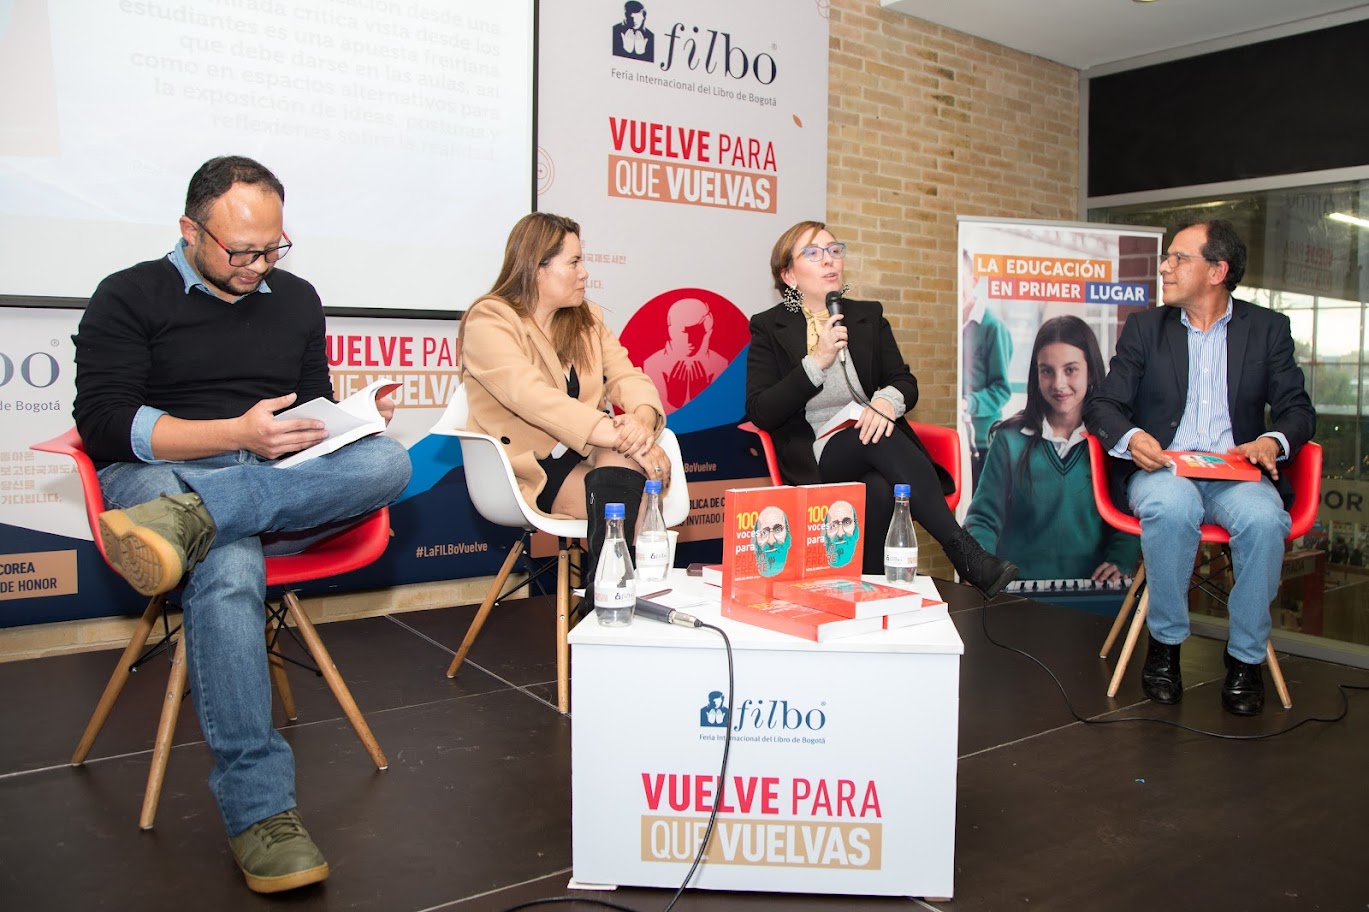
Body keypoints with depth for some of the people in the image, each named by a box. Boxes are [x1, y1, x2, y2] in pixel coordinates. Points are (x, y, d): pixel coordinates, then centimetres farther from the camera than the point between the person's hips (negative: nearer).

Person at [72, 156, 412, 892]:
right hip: (156, 477, -4)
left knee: (386, 460, -28)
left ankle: (187, 519, -42)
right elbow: (103, 425, -5)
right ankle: (260, 810, -36)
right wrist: (238, 433, -17)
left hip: (284, 484, 4)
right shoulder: (130, 298, 7)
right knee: (228, 568, -39)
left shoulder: (296, 299, 21)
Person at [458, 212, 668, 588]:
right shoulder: (490, 322, -8)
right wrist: (626, 439, -33)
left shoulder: (588, 320, 15)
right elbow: (535, 398, -24)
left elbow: (629, 378, 0)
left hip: (586, 454, 6)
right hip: (530, 471, -5)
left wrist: (642, 419, -25)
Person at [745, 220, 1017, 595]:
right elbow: (759, 413, -5)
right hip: (814, 458, -3)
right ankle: (967, 554, -36)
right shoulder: (769, 327, 5)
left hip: (874, 438, 3)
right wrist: (817, 362, -14)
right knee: (882, 476, -36)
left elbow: (907, 384, 9)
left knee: (881, 492, -36)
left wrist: (888, 399, -17)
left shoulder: (869, 316, 17)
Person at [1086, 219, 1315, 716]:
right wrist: (1131, 437, -17)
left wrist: (1273, 441, -15)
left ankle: (1246, 657, -13)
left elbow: (1298, 409, 9)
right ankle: (1165, 643, -16)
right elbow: (1102, 405, 6)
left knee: (1263, 518, -33)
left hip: (1236, 473, 1)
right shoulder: (1144, 327, 13)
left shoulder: (1268, 328, 13)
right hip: (1162, 470, 0)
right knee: (1172, 507, -36)